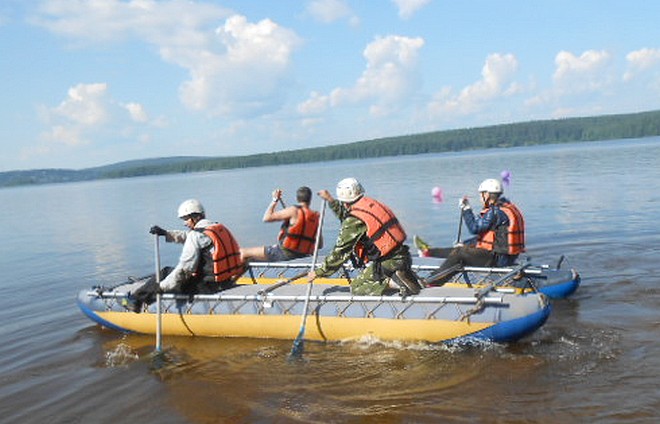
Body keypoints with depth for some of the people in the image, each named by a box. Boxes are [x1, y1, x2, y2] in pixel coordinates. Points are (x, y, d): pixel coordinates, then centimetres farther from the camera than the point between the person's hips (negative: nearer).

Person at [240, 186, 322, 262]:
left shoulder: (294, 211, -13)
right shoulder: (316, 217, 3)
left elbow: (267, 218, -13)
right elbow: (320, 245, 7)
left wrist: (275, 200, -1)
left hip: (284, 254, -7)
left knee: (243, 252, -1)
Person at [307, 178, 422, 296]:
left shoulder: (354, 221, -14)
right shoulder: (372, 203, 8)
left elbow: (340, 253, -9)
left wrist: (319, 272, 0)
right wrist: (331, 201, 28)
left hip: (387, 263, -8)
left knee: (356, 288, 4)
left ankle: (393, 282, -13)